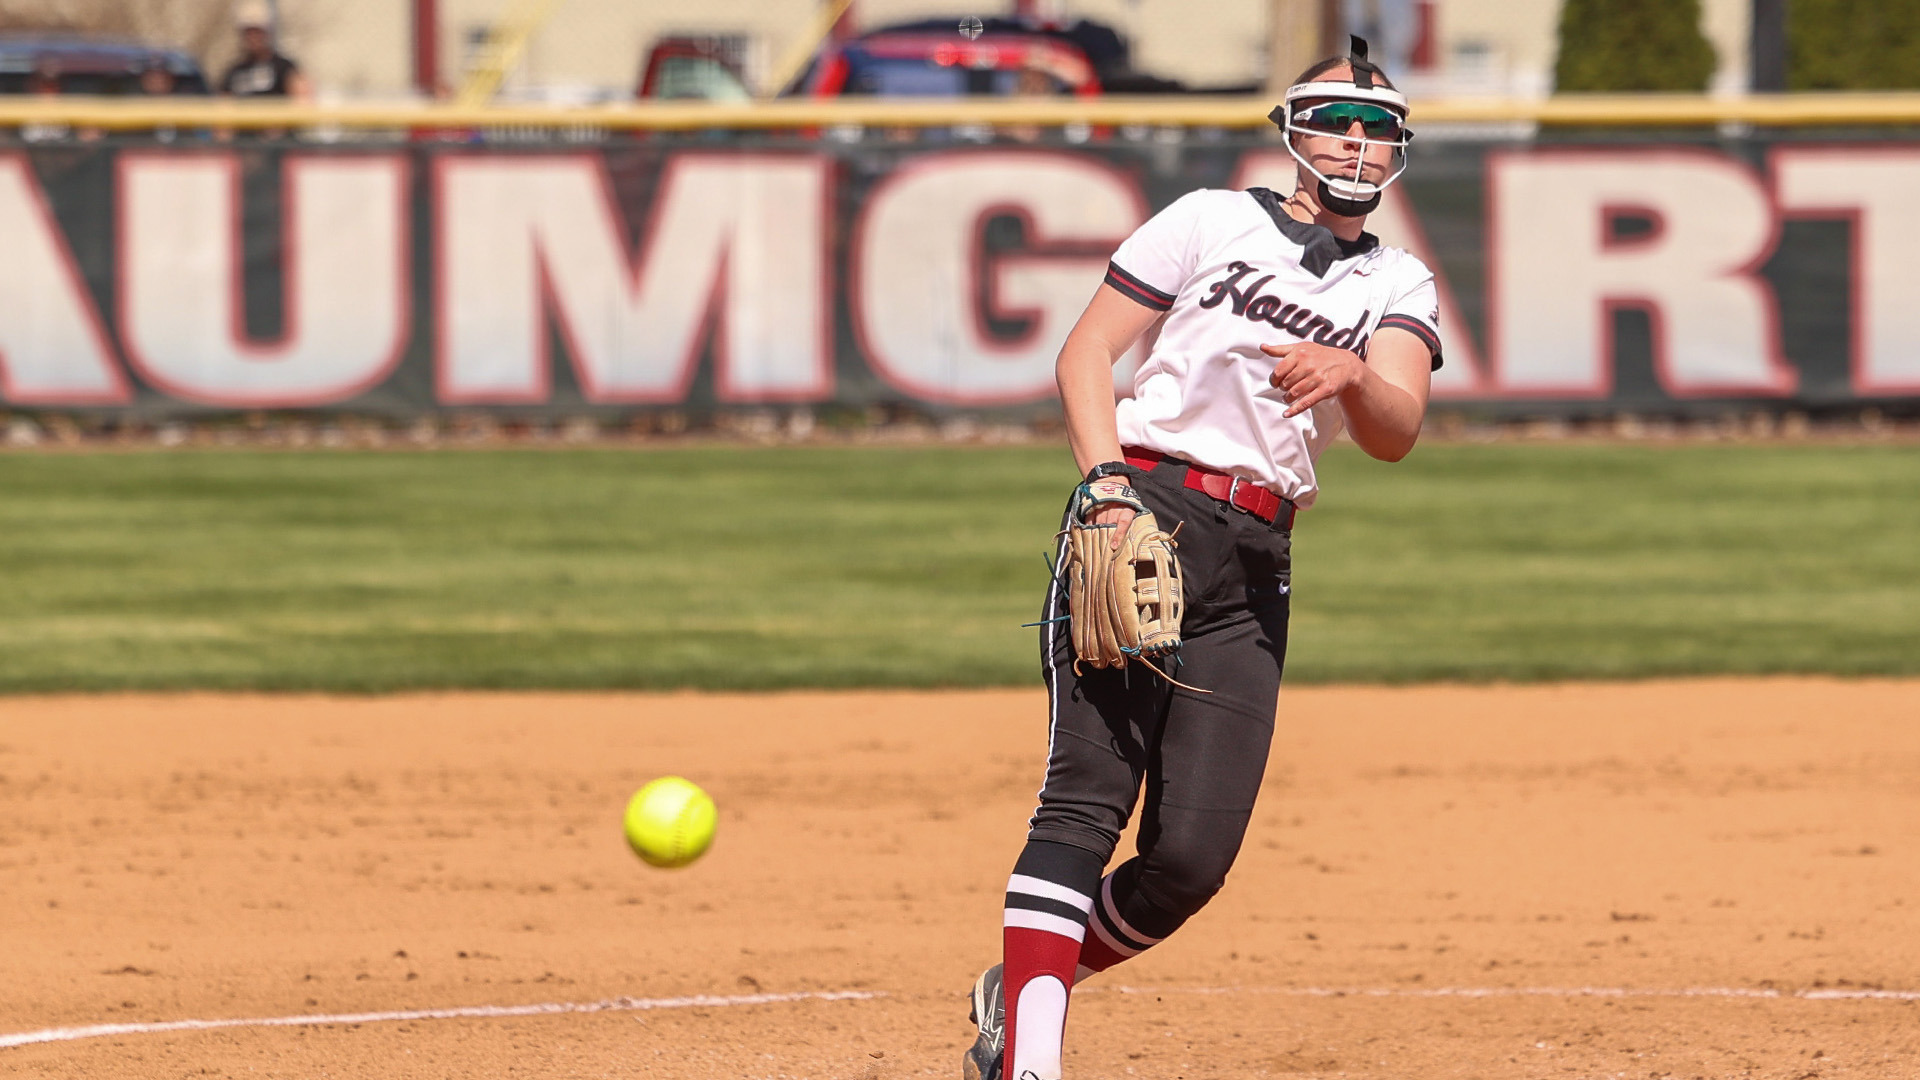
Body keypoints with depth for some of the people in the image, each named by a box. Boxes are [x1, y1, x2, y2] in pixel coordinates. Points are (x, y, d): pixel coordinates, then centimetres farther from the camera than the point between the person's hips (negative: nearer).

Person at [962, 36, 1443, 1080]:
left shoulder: (1398, 288, 16)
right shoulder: (1211, 221, 10)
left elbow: (1395, 433, -2)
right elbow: (1087, 349, 4)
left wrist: (1351, 374, -25)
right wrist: (1109, 484, -12)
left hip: (1255, 563, 3)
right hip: (1145, 512, -3)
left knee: (1192, 856, -7)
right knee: (1087, 798, -18)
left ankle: (1020, 990, 16)